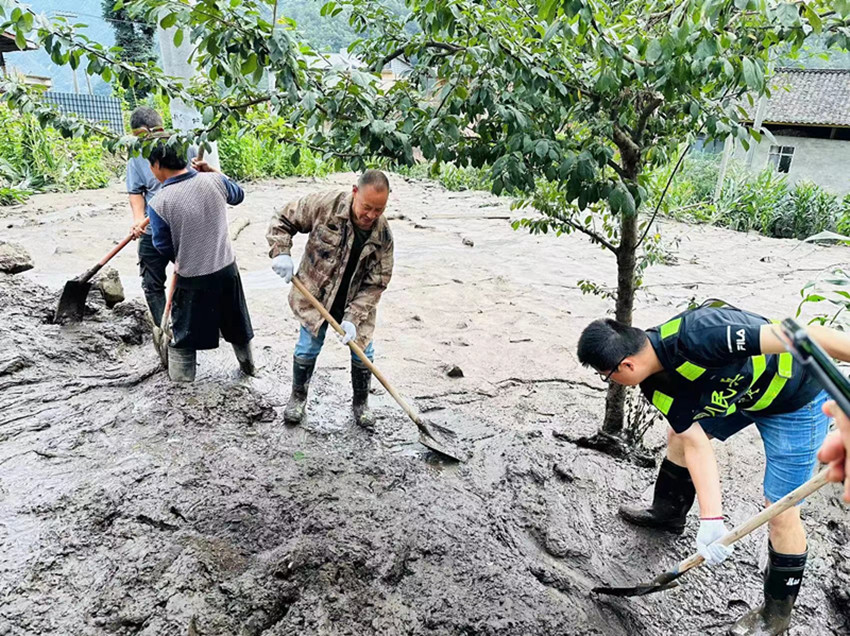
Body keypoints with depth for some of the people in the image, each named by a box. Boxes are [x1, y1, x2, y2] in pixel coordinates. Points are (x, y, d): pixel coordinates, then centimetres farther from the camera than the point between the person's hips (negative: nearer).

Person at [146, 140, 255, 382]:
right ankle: (248, 365, 44)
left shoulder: (159, 202, -17)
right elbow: (238, 195, 12)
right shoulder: (214, 181, -10)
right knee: (236, 323, 25)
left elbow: (163, 245, -7)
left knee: (183, 334, 15)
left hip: (192, 279, -3)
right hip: (227, 269, 4)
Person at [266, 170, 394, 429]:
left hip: (356, 302, 1)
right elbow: (283, 220, -7)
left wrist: (353, 318, -22)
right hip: (315, 295, -1)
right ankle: (298, 397, 35)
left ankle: (360, 403, 32)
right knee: (308, 349, 8)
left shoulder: (382, 235, -17)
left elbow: (376, 283, -14)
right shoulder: (326, 204, -21)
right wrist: (281, 253, -23)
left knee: (363, 354, 7)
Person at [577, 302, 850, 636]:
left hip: (796, 398, -7)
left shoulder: (698, 335, -39)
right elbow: (696, 444, -11)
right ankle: (667, 513, 45)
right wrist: (712, 520, -19)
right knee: (680, 434, 18)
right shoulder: (655, 385, -13)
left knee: (782, 513, -1)